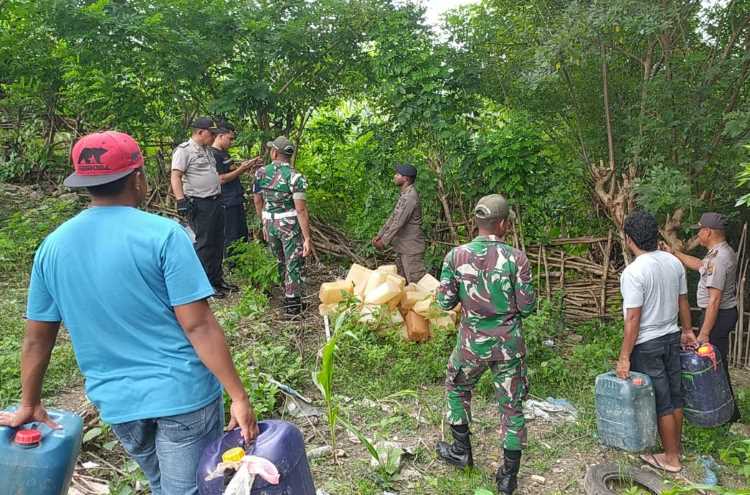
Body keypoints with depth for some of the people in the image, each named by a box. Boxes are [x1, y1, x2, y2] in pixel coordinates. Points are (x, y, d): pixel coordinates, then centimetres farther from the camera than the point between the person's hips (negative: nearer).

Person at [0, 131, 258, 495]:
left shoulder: (52, 247, 1)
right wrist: (239, 396, -12)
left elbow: (36, 338, 8)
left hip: (117, 403, 5)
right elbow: (198, 326, -18)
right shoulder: (163, 234, -15)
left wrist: (29, 405, 21)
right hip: (183, 394, -5)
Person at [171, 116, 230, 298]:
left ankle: (217, 280, 24)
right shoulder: (184, 150, -10)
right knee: (204, 244, -5)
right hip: (199, 205, -9)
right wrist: (181, 201, -24)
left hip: (215, 202, 9)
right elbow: (175, 177, -16)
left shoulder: (206, 150, 17)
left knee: (217, 242, 13)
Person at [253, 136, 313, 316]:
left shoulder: (261, 173, -2)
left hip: (270, 224, 5)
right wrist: (307, 238, -18)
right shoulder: (295, 177, -16)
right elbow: (301, 210, -20)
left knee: (281, 262, 21)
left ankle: (289, 295, 36)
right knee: (293, 265, 5)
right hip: (290, 225, -4)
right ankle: (292, 306, 7)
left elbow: (257, 201, 8)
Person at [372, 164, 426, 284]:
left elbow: (398, 222, -23)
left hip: (411, 248, -10)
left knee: (416, 283, -6)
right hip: (403, 247, 10)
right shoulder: (405, 195, 13)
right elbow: (393, 217, 17)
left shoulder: (410, 197, -20)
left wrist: (384, 241, -18)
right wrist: (379, 235, 11)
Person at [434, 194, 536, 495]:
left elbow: (445, 302, -6)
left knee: (457, 389, 27)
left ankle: (462, 451, 39)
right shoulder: (516, 259, -14)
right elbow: (528, 307, -10)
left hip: (472, 343, 1)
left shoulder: (456, 256, -10)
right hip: (509, 345, -1)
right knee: (512, 406, 14)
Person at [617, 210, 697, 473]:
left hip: (647, 345, -7)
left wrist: (624, 357, -16)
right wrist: (687, 330, 25)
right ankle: (675, 449, 34)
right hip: (672, 338, 7)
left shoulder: (633, 272, -23)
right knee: (675, 396, 18)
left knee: (661, 403, 5)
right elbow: (683, 301, 10)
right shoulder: (674, 262, -1)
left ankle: (671, 458, 19)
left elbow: (633, 318, -23)